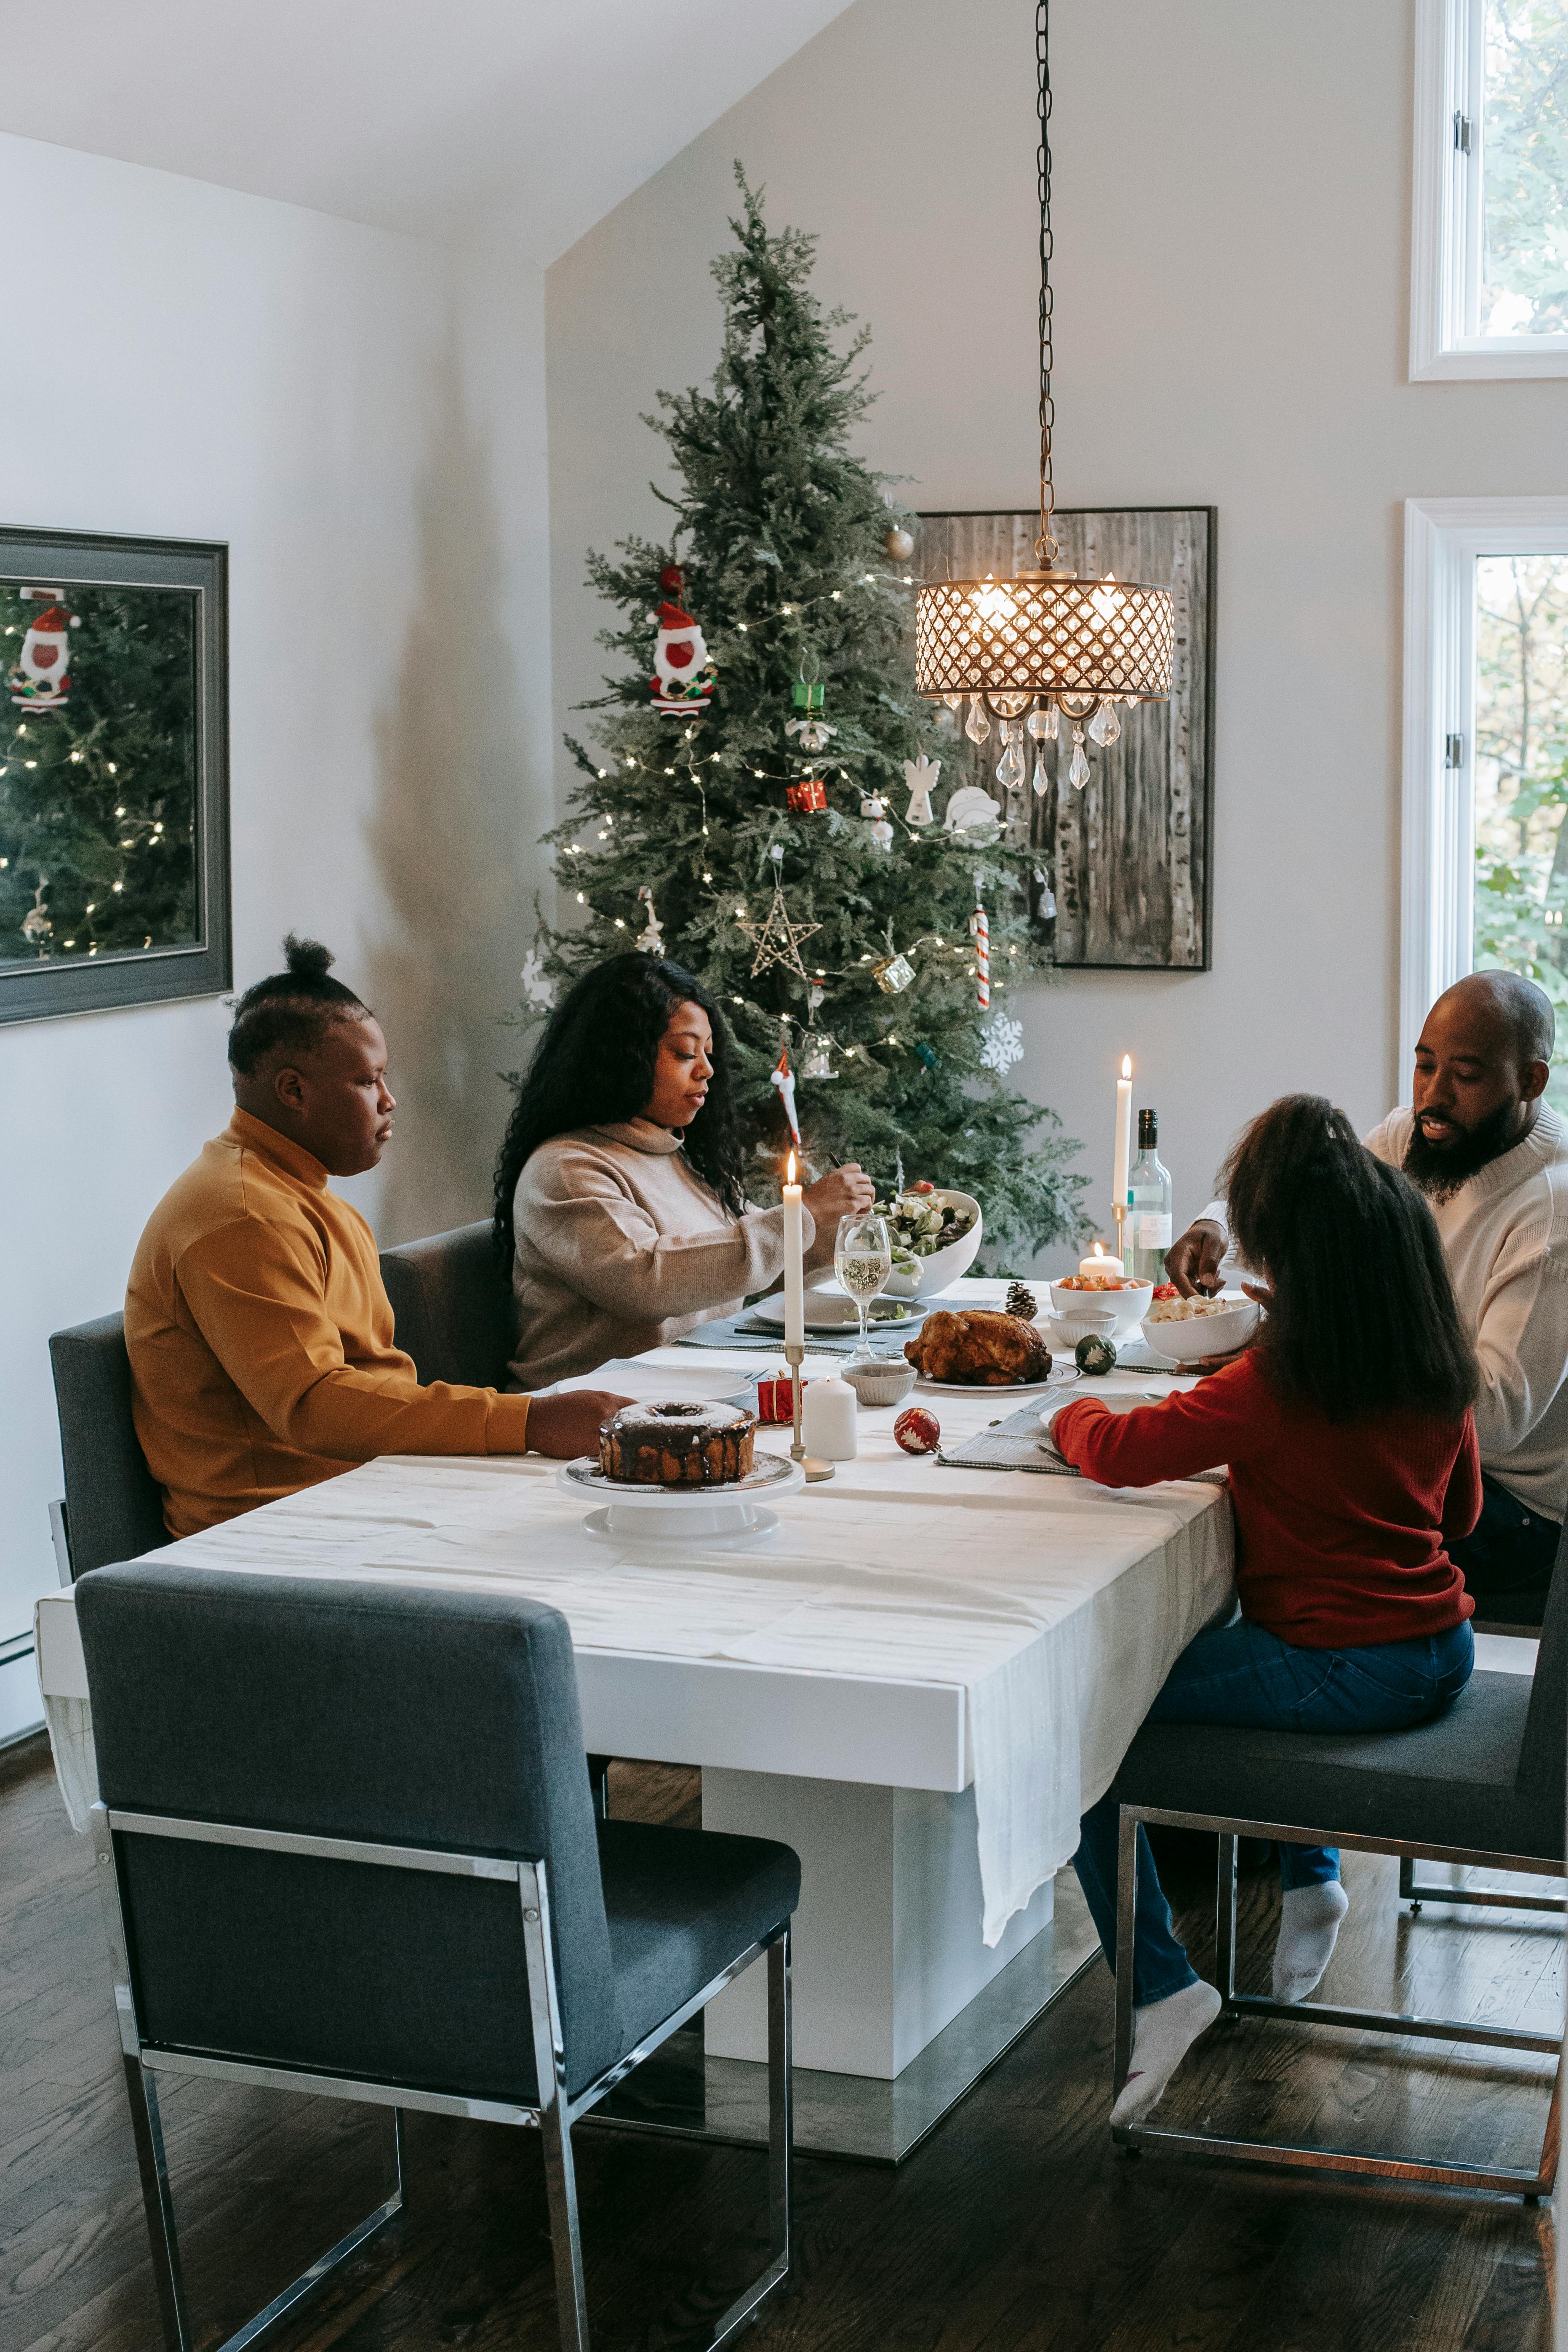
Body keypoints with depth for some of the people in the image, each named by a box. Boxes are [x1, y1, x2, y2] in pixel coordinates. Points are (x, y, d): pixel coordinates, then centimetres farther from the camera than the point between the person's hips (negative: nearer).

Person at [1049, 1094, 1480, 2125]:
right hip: (1441, 1652, 8)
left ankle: (1162, 1991, -2)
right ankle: (1308, 1884, 38)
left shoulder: (1278, 1385, -19)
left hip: (1348, 1674, -8)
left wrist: (1074, 1413, 8)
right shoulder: (1444, 1371, 2)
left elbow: (1119, 1450, -13)